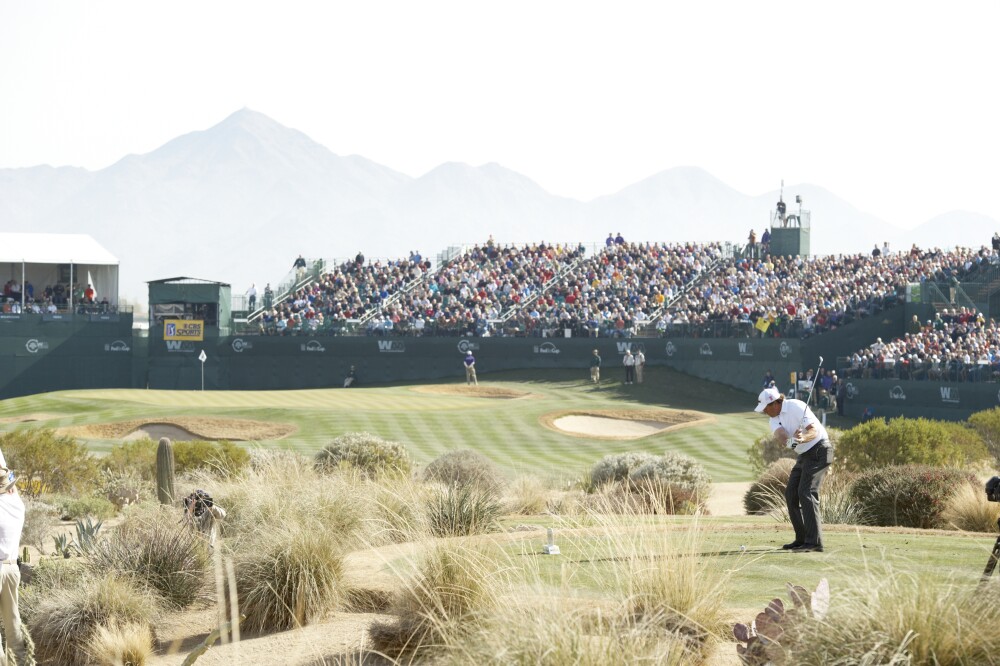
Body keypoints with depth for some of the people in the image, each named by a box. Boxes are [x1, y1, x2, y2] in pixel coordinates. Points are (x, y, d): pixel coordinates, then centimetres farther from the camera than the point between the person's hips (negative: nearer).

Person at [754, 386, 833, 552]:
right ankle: (802, 539, 14)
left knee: (807, 492, -20)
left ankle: (814, 542, -25)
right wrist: (791, 439, -39)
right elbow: (780, 434, -16)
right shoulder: (775, 418, 6)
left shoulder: (796, 407, -16)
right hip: (804, 455, 9)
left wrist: (803, 438, -45)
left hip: (818, 450, -9)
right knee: (791, 493, 6)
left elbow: (814, 430, -23)